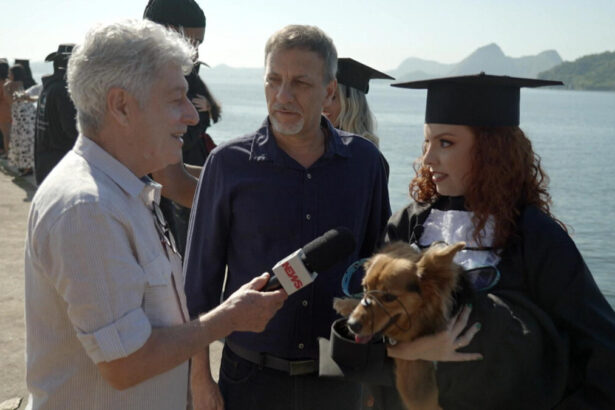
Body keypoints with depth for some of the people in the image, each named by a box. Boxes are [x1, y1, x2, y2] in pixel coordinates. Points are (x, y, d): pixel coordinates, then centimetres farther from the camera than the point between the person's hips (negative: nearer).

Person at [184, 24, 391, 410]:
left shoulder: (365, 160, -2)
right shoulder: (228, 163, -8)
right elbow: (201, 275, -3)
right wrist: (201, 378, -4)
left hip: (338, 377, 2)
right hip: (251, 377, -1)